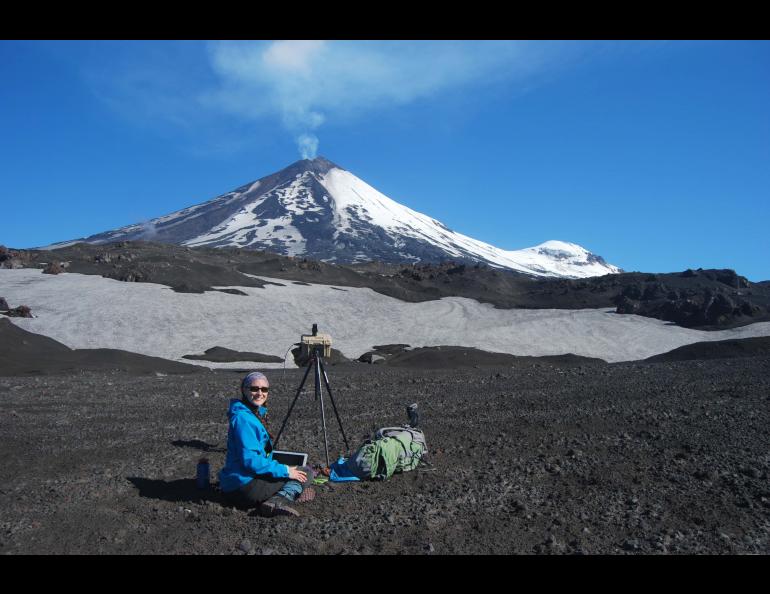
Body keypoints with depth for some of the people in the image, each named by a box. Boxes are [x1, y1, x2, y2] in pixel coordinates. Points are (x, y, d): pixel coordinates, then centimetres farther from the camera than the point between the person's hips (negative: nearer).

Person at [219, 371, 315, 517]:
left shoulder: (257, 413, 12)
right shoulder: (242, 418, -18)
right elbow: (250, 460, -24)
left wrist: (281, 468, 12)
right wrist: (285, 470, -19)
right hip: (243, 487, -10)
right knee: (305, 473, -6)